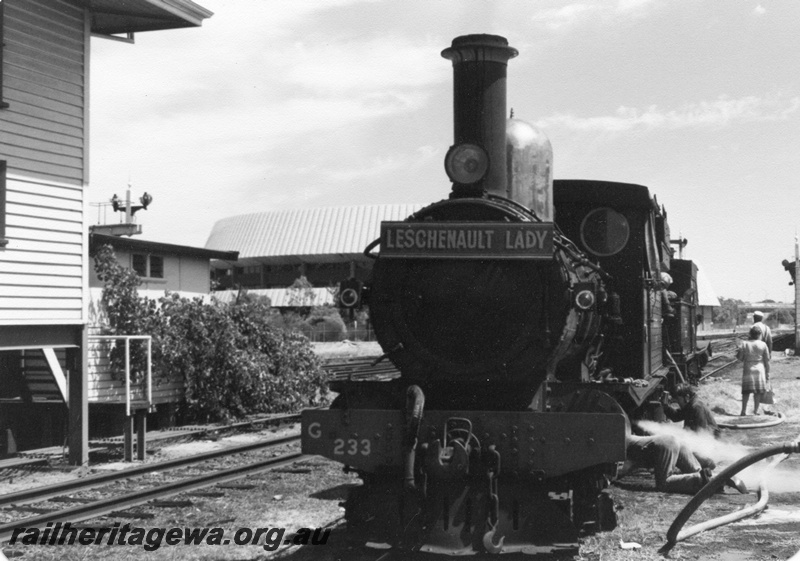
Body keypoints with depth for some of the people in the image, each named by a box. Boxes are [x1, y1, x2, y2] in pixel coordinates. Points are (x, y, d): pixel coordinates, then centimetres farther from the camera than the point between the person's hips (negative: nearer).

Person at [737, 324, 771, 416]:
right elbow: (767, 360, 0)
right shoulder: (763, 345, -4)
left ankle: (743, 410, 4)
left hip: (747, 370, 1)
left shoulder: (745, 344, -4)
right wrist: (767, 374, 7)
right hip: (759, 370, -1)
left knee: (746, 391, 7)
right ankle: (755, 410, 9)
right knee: (758, 392, 8)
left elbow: (740, 358, 0)